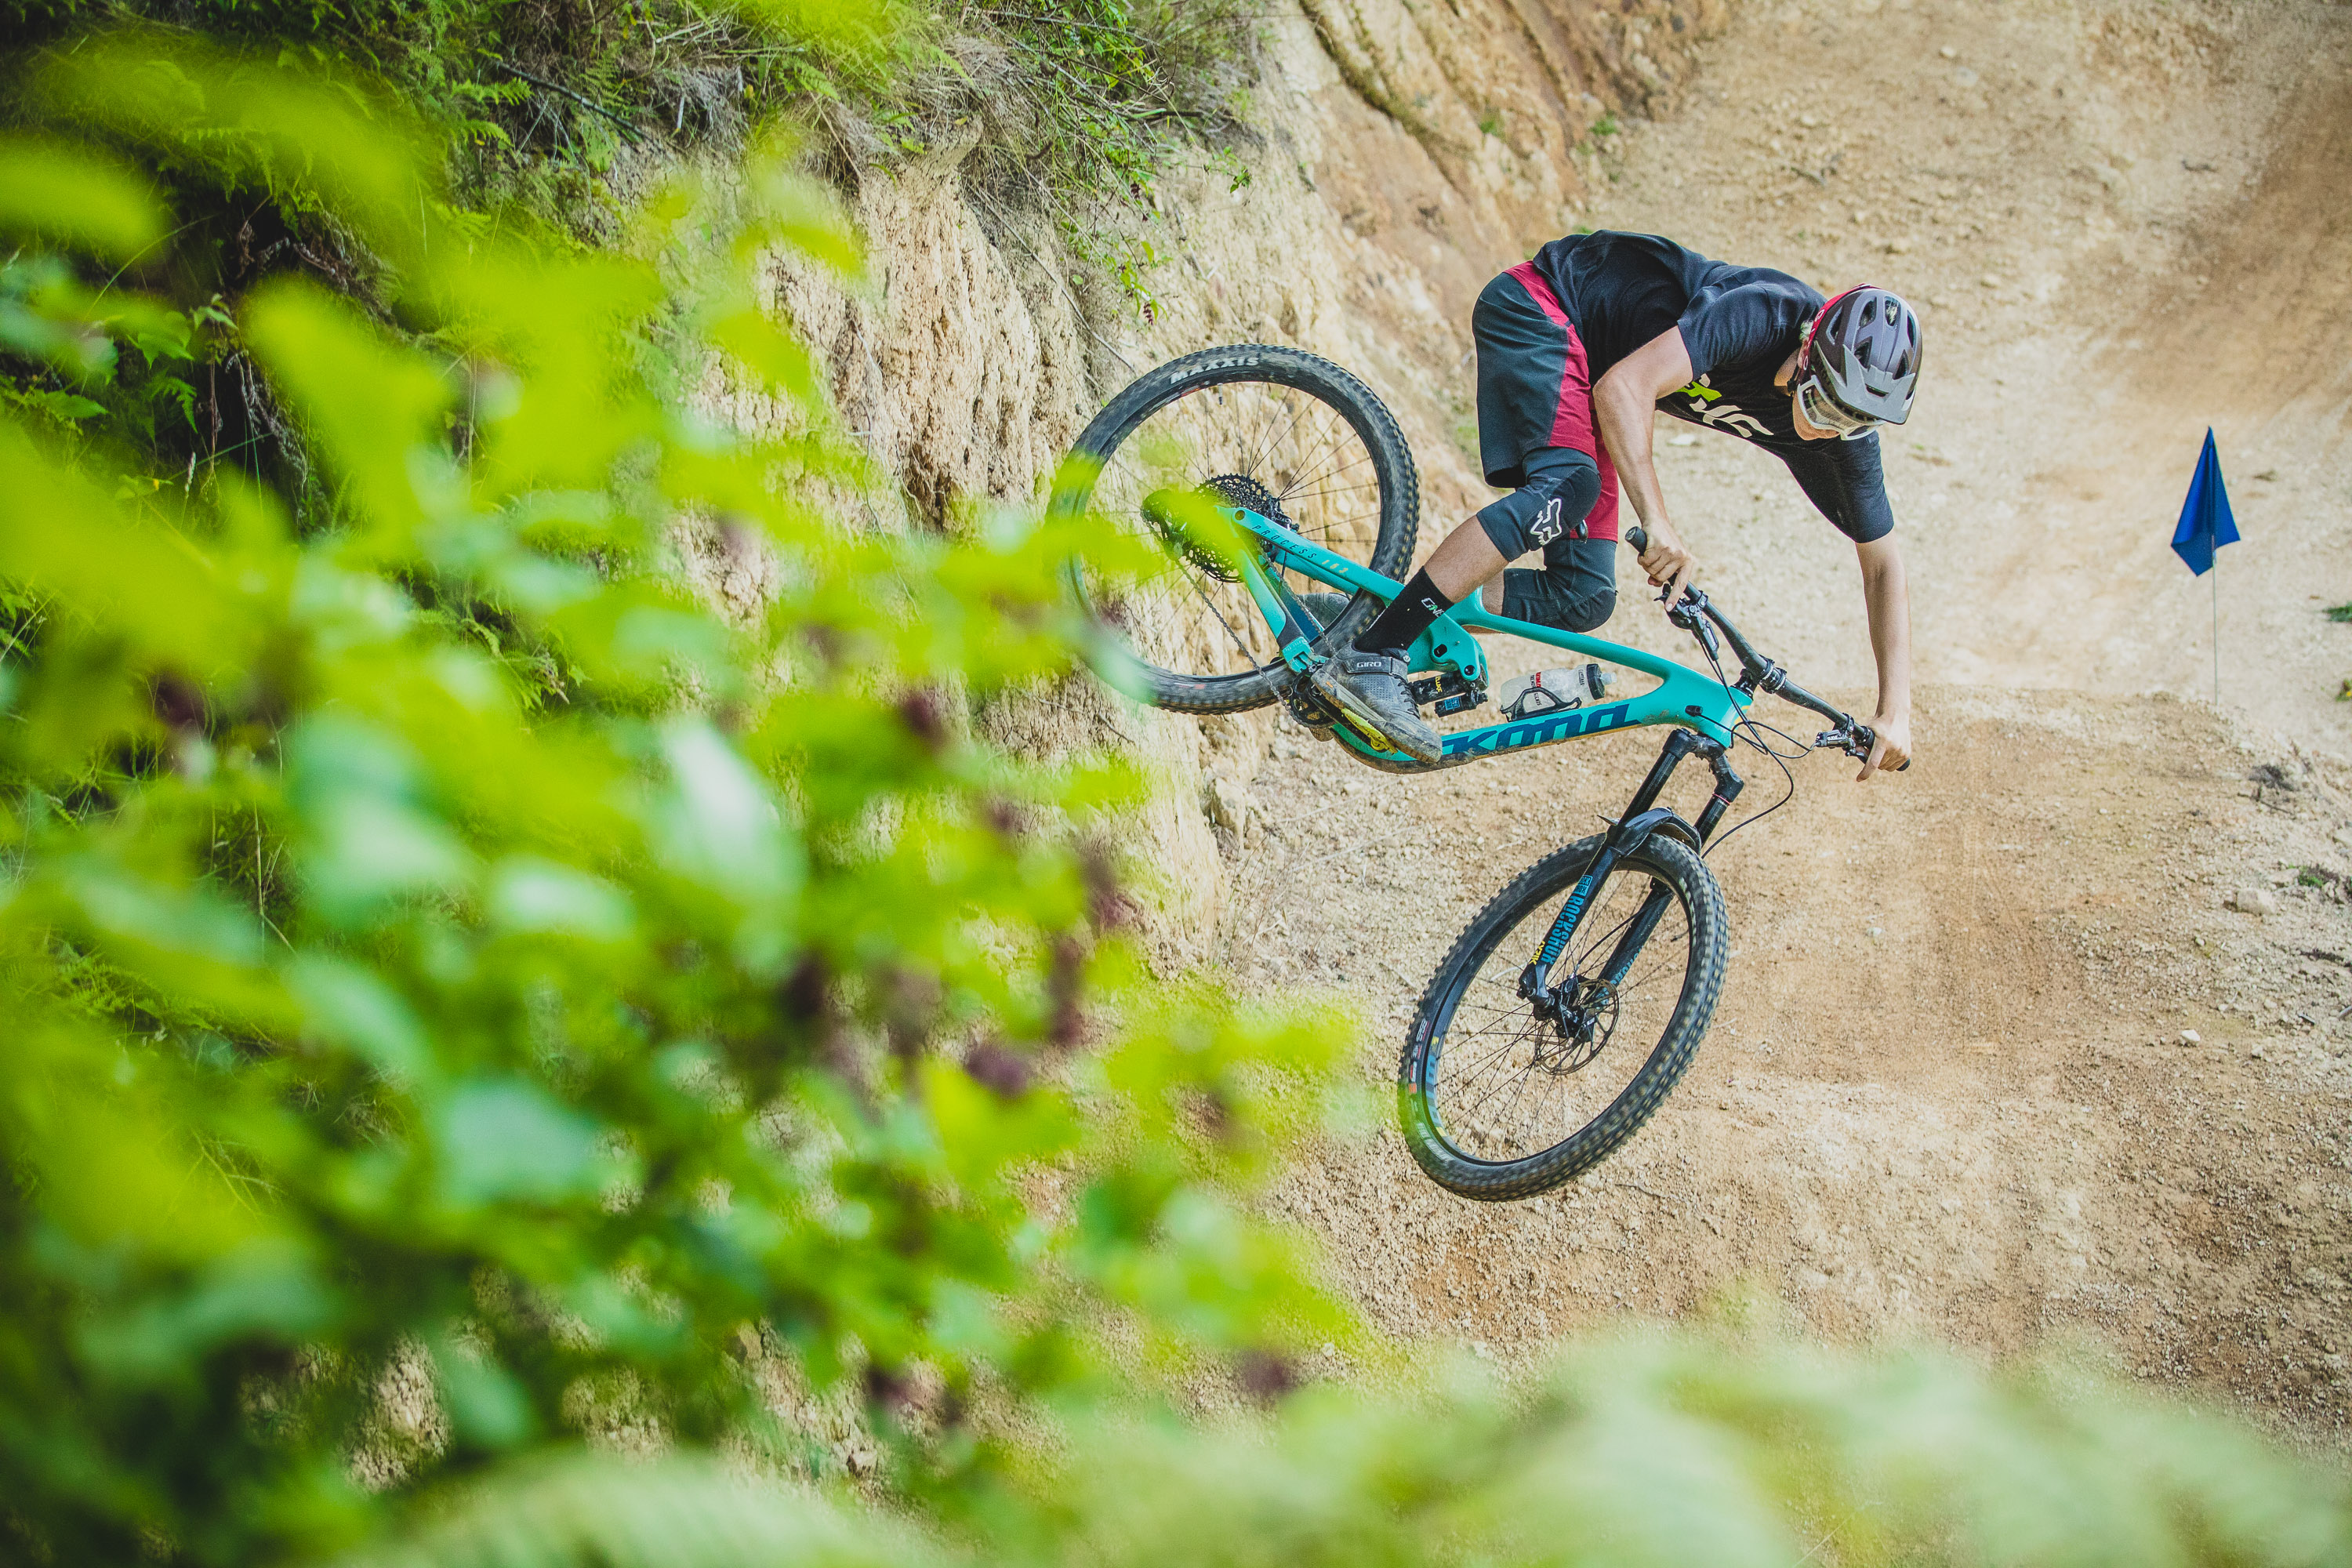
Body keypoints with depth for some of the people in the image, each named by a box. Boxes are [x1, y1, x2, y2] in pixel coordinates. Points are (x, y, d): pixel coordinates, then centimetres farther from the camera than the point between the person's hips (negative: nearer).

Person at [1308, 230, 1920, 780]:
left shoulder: (1843, 425, -11)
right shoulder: (1764, 316, -32)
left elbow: (1882, 562, -4)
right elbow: (1623, 388, -38)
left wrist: (1895, 710, -12)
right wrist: (1656, 520, -48)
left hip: (1585, 354, 7)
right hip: (1539, 306, -7)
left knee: (1583, 598, -4)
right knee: (1570, 484, -34)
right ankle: (1366, 662, -36)